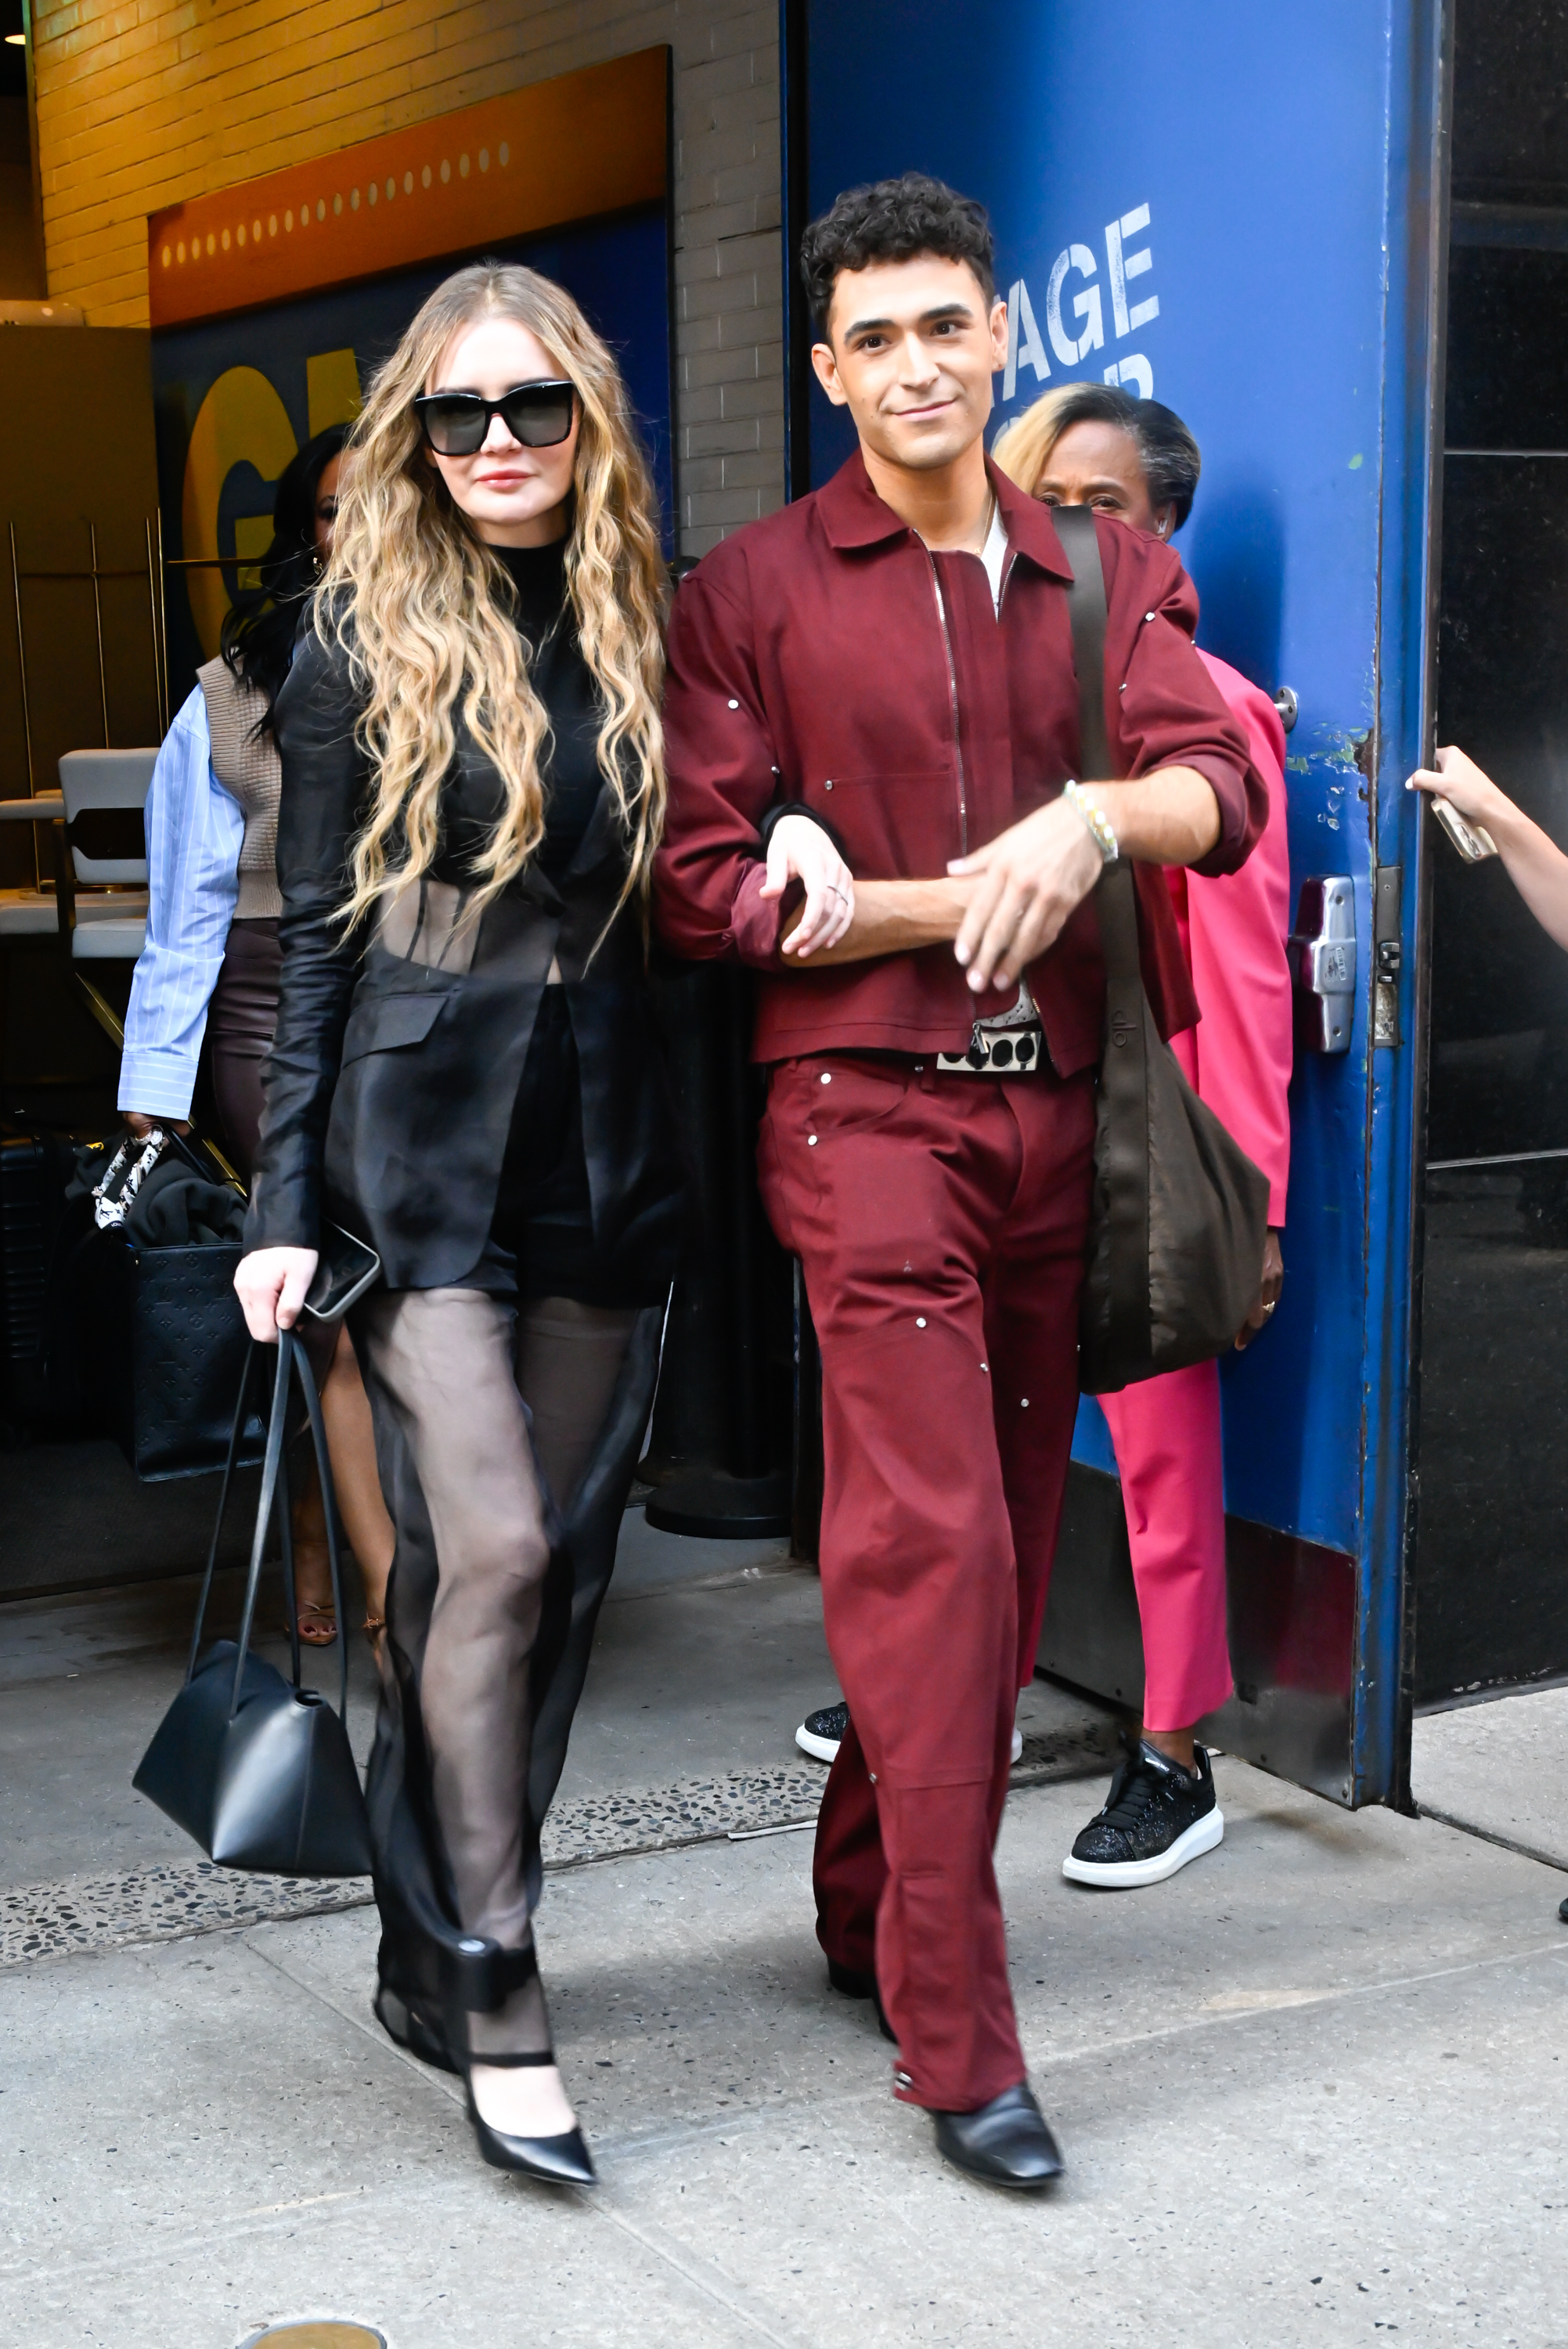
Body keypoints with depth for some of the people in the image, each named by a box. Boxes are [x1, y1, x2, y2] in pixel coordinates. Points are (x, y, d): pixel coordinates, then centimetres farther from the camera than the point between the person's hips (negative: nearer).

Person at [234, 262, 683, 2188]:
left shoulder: (632, 632, 10)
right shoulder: (363, 642, 0)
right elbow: (311, 938, -1)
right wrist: (283, 1203, -5)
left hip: (600, 1146, 5)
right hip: (422, 1144, -4)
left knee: (555, 1559, 6)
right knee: (490, 1544, -14)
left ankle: (430, 1950, 22)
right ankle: (493, 1995, -3)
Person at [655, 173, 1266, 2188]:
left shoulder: (1109, 575, 14)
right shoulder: (752, 591, 2)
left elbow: (1225, 790, 1)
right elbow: (700, 885, -5)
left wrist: (1089, 816, -20)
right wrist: (956, 910, -10)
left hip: (1054, 1111, 5)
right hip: (869, 1107, -5)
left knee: (1007, 1546, 9)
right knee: (934, 1542, -11)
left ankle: (870, 1910, 27)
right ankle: (954, 2038, -4)